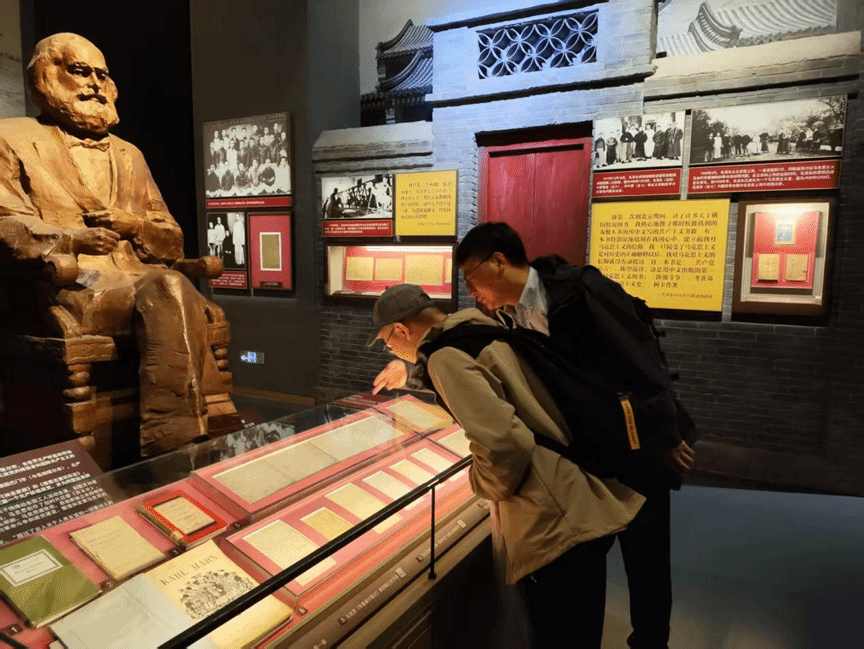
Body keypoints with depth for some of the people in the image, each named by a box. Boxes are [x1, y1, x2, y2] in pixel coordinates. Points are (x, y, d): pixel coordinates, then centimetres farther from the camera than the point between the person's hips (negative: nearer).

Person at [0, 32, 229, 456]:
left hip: (143, 284, 5)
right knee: (167, 289, -33)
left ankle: (175, 448, -28)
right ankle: (177, 445, -34)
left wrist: (134, 226, -2)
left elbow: (173, 242, 20)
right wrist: (69, 238, -19)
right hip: (70, 290, -4)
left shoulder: (128, 155, 28)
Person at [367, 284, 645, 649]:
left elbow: (501, 442, -30)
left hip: (556, 526, -9)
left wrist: (484, 482, -9)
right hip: (587, 507, 10)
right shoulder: (484, 330, 11)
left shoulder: (447, 358, -18)